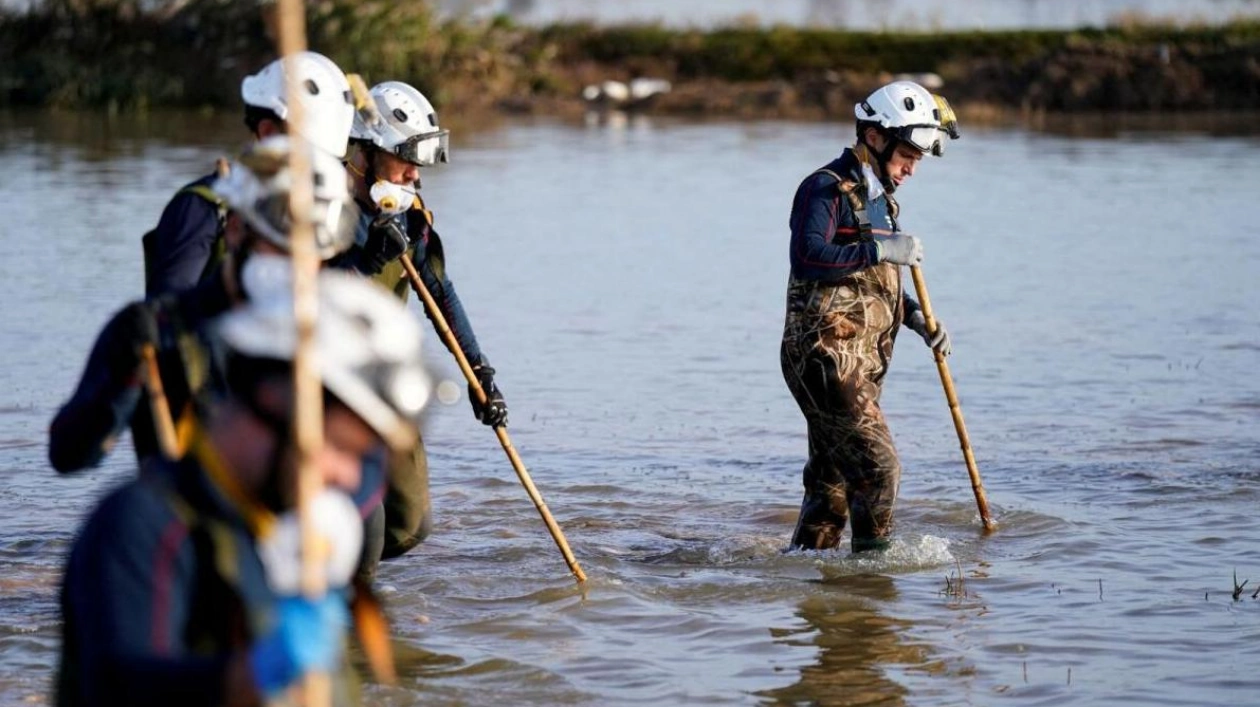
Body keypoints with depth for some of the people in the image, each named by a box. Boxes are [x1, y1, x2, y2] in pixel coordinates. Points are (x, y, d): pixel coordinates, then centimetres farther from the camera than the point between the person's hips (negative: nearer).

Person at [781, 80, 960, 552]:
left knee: (832, 479, 14)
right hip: (824, 356, -10)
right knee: (876, 468, -16)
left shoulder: (879, 199, 19)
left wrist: (917, 318, 12)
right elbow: (807, 258, -27)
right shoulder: (825, 190, -11)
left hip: (858, 365, 10)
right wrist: (881, 249, -26)